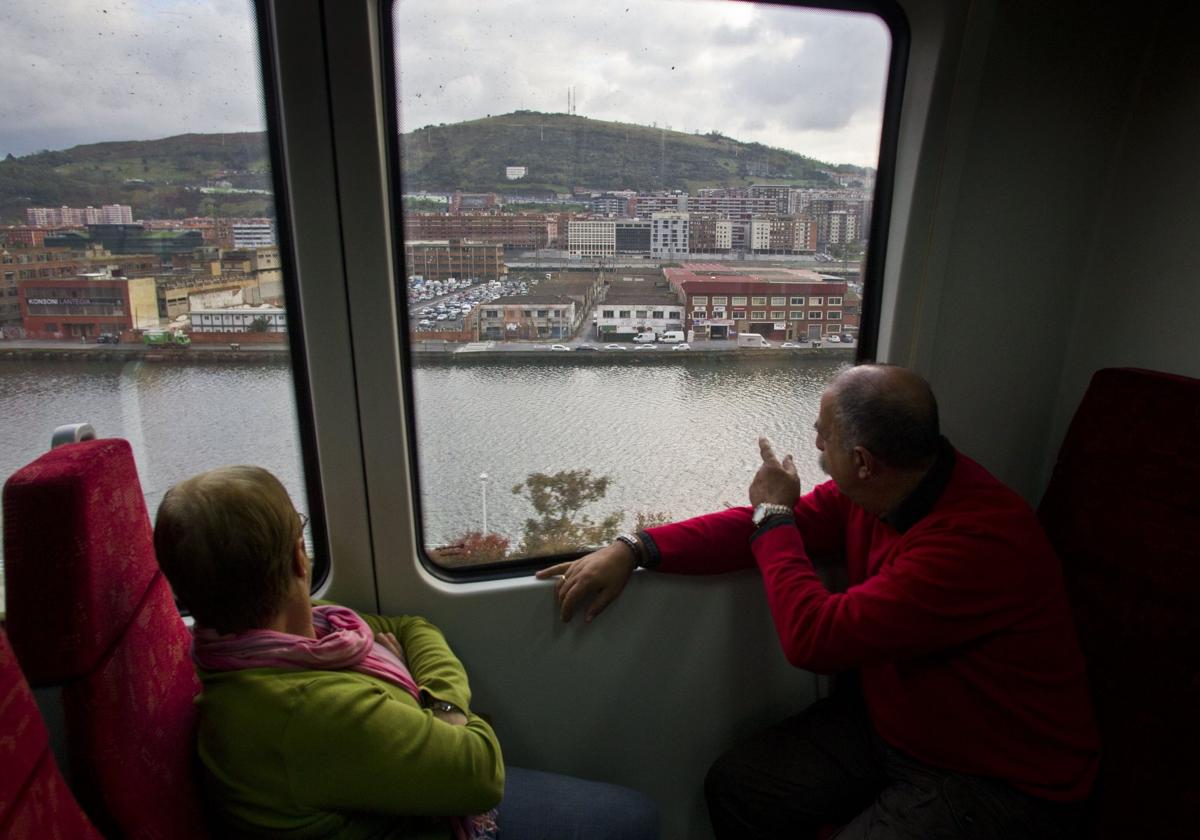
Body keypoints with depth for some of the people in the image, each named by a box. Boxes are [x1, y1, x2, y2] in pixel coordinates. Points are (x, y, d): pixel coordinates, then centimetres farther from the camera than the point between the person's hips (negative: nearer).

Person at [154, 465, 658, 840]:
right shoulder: (312, 708, -37)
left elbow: (411, 629, 5)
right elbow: (481, 771, -30)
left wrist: (443, 703, -13)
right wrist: (449, 713, -10)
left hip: (432, 798, 8)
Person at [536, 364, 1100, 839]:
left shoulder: (979, 539, -33)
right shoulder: (868, 491, -8)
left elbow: (815, 637, -32)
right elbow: (757, 528, -3)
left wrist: (775, 515, -18)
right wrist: (634, 550, -12)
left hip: (999, 779, -7)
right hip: (883, 721, 7)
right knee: (733, 789, 1)